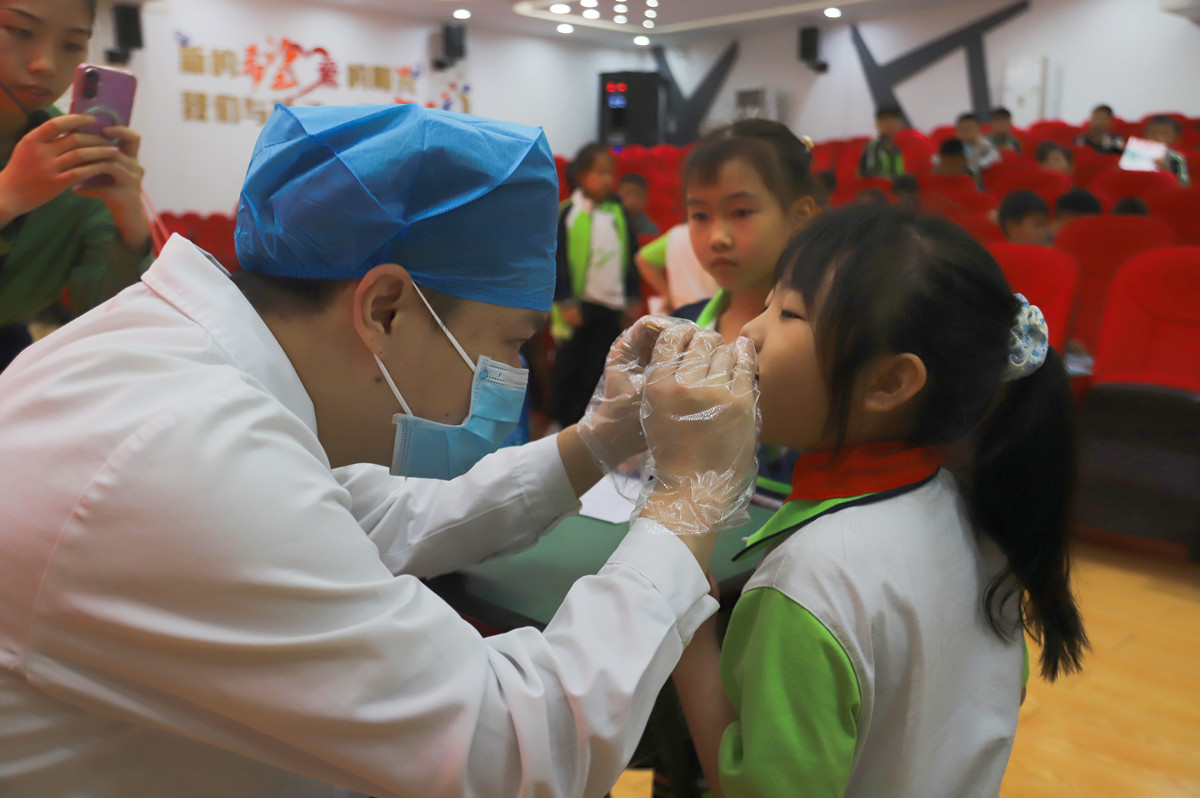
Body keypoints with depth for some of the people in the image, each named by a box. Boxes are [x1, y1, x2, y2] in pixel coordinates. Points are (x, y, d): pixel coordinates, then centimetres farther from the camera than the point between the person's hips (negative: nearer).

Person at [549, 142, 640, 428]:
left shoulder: (618, 212, 6)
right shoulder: (568, 212, -6)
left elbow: (631, 256, 11)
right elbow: (558, 259, -7)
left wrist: (633, 298, 10)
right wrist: (565, 302, -11)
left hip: (612, 305, 3)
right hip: (577, 303, -3)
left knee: (596, 371, 7)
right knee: (567, 366, 7)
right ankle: (560, 418, 22)